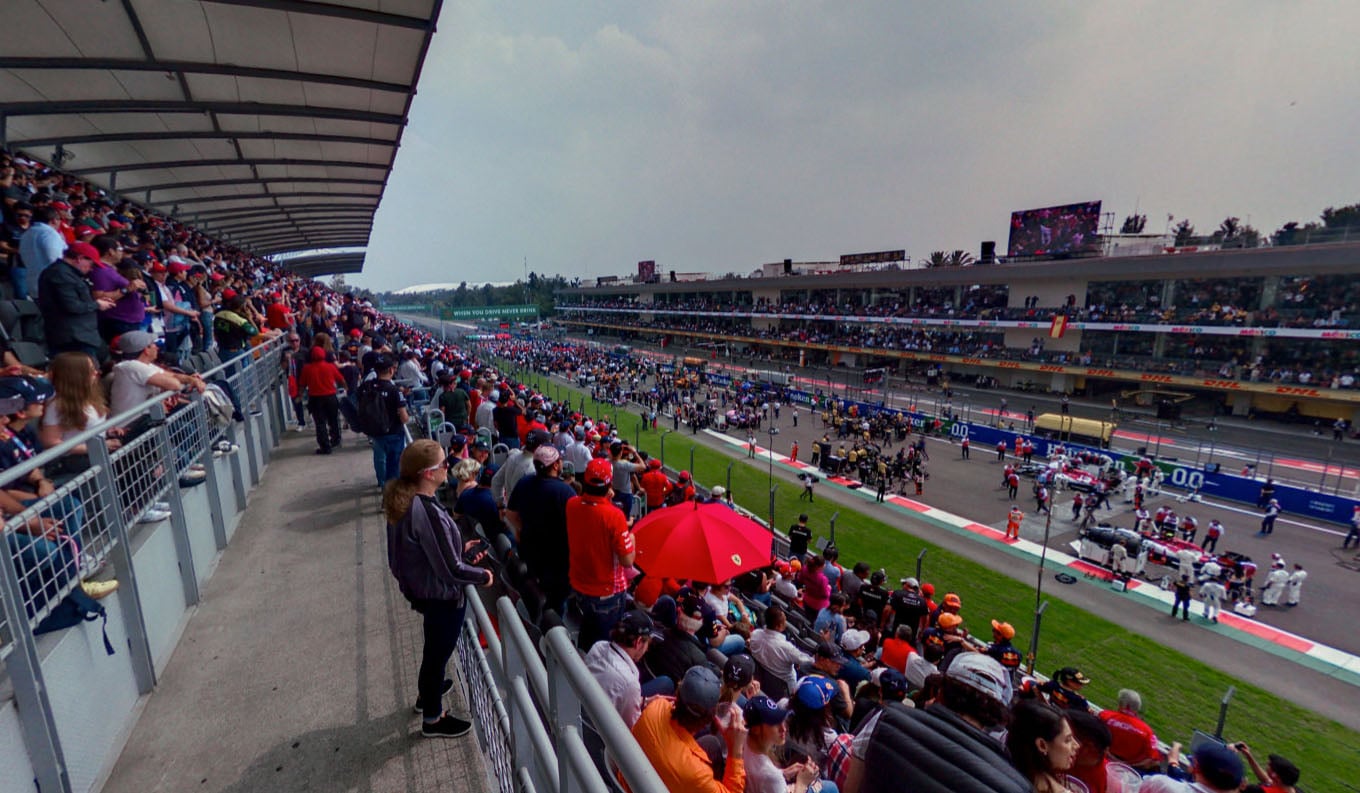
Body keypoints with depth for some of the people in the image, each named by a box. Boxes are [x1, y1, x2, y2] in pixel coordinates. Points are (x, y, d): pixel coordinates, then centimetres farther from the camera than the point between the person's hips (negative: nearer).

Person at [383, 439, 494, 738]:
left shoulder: (405, 501, -7)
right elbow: (451, 570, -28)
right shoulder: (428, 512, -35)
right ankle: (433, 718, 38)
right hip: (442, 596, -9)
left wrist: (459, 547, 7)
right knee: (438, 653, 15)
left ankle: (427, 692, 56)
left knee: (434, 647, 32)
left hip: (420, 588, 9)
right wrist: (483, 576, -13)